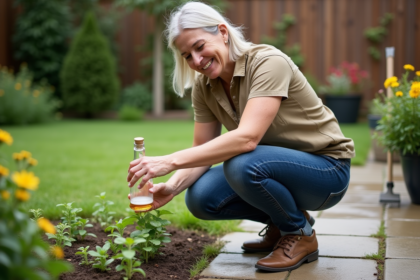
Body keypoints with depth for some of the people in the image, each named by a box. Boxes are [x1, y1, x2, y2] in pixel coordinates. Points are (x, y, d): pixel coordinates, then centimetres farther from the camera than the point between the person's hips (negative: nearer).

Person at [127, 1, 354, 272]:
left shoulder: (269, 62, -25)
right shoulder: (204, 86, -3)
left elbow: (247, 137, -37)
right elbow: (203, 151, -2)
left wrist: (170, 161, -40)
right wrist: (172, 187, -22)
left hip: (327, 170, -7)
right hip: (277, 164, 7)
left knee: (242, 165, -34)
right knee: (201, 198, -14)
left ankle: (301, 234, -6)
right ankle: (280, 222, 10)